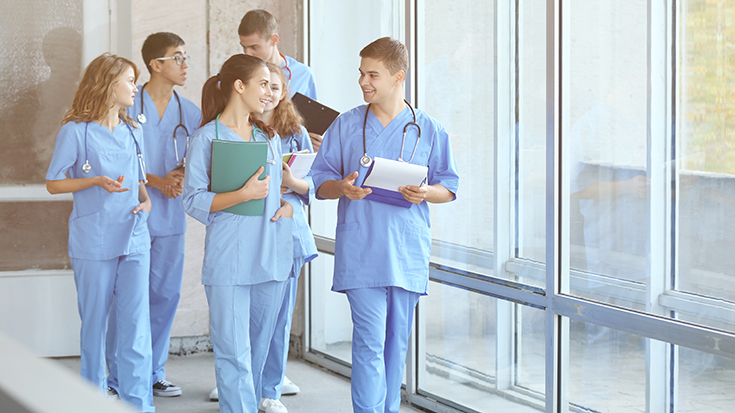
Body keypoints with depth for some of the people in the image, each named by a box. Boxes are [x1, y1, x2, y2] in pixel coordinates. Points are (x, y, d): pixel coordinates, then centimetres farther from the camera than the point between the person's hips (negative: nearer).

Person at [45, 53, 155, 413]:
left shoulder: (132, 132, 13)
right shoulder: (76, 131, -4)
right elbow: (54, 184, -3)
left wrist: (146, 201, 2)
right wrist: (96, 181, -16)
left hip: (134, 238, 4)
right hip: (94, 241, -4)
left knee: (136, 323, -4)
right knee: (94, 322, 7)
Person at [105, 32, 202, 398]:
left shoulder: (190, 113, 9)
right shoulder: (128, 106, -5)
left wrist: (182, 175, -8)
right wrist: (156, 181, -13)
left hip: (170, 216, 5)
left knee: (166, 294, 7)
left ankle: (153, 373, 18)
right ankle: (118, 378, 4)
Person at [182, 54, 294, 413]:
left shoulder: (270, 138, 16)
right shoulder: (206, 138, -2)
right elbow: (193, 201, -7)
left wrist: (287, 205, 5)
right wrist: (244, 194, -17)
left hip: (271, 256, 6)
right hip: (228, 259, -5)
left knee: (258, 348, 10)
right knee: (234, 352, -8)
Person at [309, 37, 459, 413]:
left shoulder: (427, 130, 5)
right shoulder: (346, 125, 5)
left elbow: (449, 188, 9)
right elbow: (319, 182, 8)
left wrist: (425, 193, -13)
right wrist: (342, 188, -14)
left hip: (407, 252, 1)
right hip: (360, 252, -1)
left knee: (397, 340, 10)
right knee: (369, 340, -9)